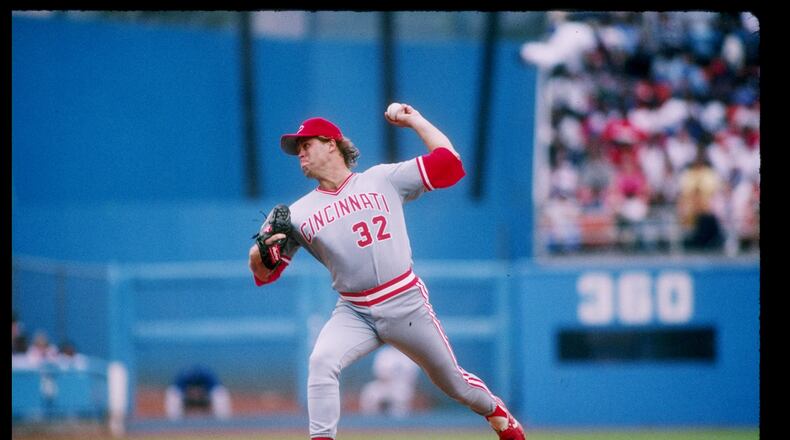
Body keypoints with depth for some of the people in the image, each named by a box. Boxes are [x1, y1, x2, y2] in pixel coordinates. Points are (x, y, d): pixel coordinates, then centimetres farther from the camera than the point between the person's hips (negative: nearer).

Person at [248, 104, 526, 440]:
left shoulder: (383, 179, 2)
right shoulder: (299, 213, 5)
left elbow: (448, 162, 0)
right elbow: (262, 272, 3)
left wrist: (414, 121, 7)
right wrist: (263, 249, -20)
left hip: (407, 304, -1)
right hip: (353, 313, 1)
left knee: (452, 381, 11)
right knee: (321, 362, -28)